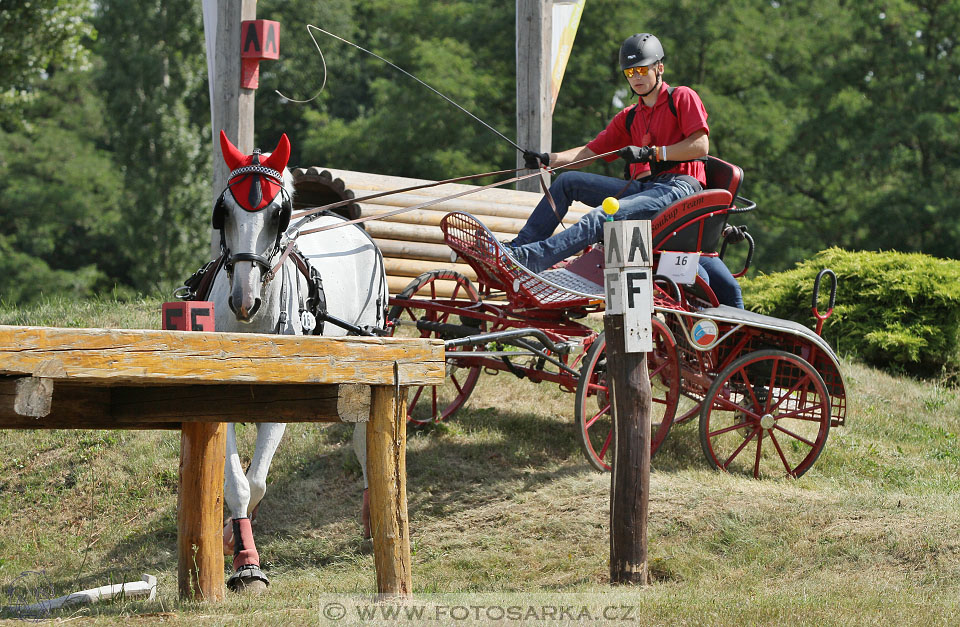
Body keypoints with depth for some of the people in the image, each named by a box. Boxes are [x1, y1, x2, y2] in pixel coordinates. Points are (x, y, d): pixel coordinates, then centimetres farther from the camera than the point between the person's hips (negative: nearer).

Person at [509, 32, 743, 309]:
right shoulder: (628, 118, 26)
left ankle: (528, 259, -45)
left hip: (677, 185, -8)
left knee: (601, 218, -29)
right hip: (642, 188, 8)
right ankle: (518, 246, -9)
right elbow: (589, 151, 17)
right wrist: (548, 159, -1)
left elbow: (700, 146, -6)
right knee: (568, 181, -3)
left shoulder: (682, 98, 7)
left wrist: (650, 153, -14)